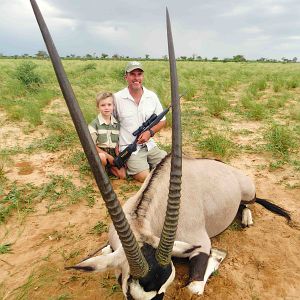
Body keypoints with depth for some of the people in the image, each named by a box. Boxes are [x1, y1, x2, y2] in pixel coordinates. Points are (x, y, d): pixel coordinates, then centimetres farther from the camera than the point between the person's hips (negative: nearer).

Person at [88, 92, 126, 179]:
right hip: (99, 152, -3)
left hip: (113, 154, 4)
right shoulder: (94, 124, -11)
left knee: (123, 175, -14)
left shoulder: (117, 123, 2)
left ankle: (108, 167, 14)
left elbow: (117, 142, 8)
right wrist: (107, 156, -16)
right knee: (102, 157, -39)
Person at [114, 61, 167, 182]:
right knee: (146, 177, -21)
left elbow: (162, 120, 11)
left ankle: (146, 163, 15)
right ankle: (129, 166, 7)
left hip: (149, 145, 5)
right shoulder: (117, 98, -6)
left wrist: (150, 132, -9)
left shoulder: (152, 96, 3)